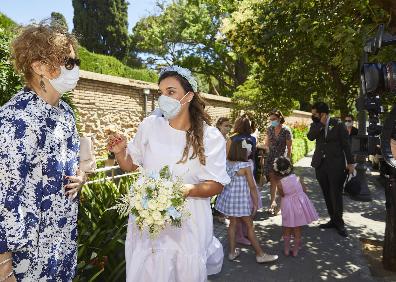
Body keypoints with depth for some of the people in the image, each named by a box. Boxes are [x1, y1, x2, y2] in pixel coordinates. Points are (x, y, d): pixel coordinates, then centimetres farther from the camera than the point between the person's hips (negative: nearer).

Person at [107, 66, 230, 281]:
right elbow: (130, 165, 8)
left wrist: (187, 189, -25)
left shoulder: (211, 137, -8)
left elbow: (216, 185, -8)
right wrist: (120, 152, -13)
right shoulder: (149, 125, -3)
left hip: (189, 225, -1)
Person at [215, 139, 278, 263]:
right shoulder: (245, 166, -17)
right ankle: (260, 254, 18)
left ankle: (232, 252, 28)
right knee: (250, 226, 6)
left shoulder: (226, 163, -2)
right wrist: (255, 203, -5)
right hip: (241, 200, -5)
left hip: (229, 198, 5)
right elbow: (252, 186, -13)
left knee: (232, 224, 17)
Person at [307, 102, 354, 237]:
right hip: (320, 164, 5)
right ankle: (333, 220, 22)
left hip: (336, 164, -4)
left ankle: (339, 222, 11)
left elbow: (346, 144, -3)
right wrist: (321, 124, -17)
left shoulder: (338, 124, -6)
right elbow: (310, 136, -13)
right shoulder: (315, 125, 6)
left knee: (336, 194, -1)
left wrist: (350, 163, -1)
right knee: (327, 194, 11)